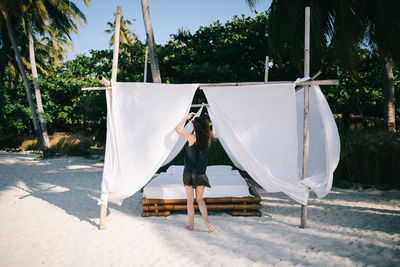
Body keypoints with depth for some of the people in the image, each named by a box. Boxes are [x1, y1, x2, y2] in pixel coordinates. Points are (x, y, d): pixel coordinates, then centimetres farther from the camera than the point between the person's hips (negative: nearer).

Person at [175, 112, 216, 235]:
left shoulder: (191, 137, -13)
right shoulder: (207, 139, -2)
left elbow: (177, 128, 0)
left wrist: (187, 117, 5)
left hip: (189, 173, -3)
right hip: (201, 174, 3)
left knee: (190, 201, 10)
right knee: (200, 199, 18)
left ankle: (191, 225, 18)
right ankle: (207, 221, 1)